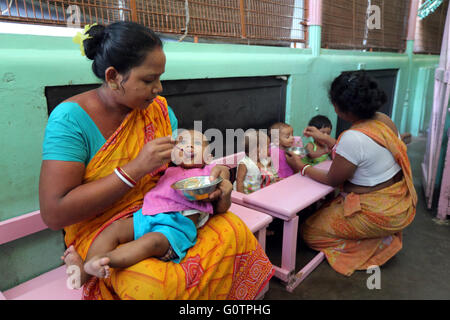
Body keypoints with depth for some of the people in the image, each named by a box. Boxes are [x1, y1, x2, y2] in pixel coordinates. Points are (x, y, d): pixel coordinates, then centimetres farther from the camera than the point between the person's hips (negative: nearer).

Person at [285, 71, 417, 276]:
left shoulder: (353, 138, -30)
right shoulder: (383, 120, -3)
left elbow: (331, 180, -15)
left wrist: (301, 167, -1)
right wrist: (323, 138, 14)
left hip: (378, 212, -9)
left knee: (310, 231, 4)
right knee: (328, 207, 26)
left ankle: (378, 244, 3)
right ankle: (385, 235, 16)